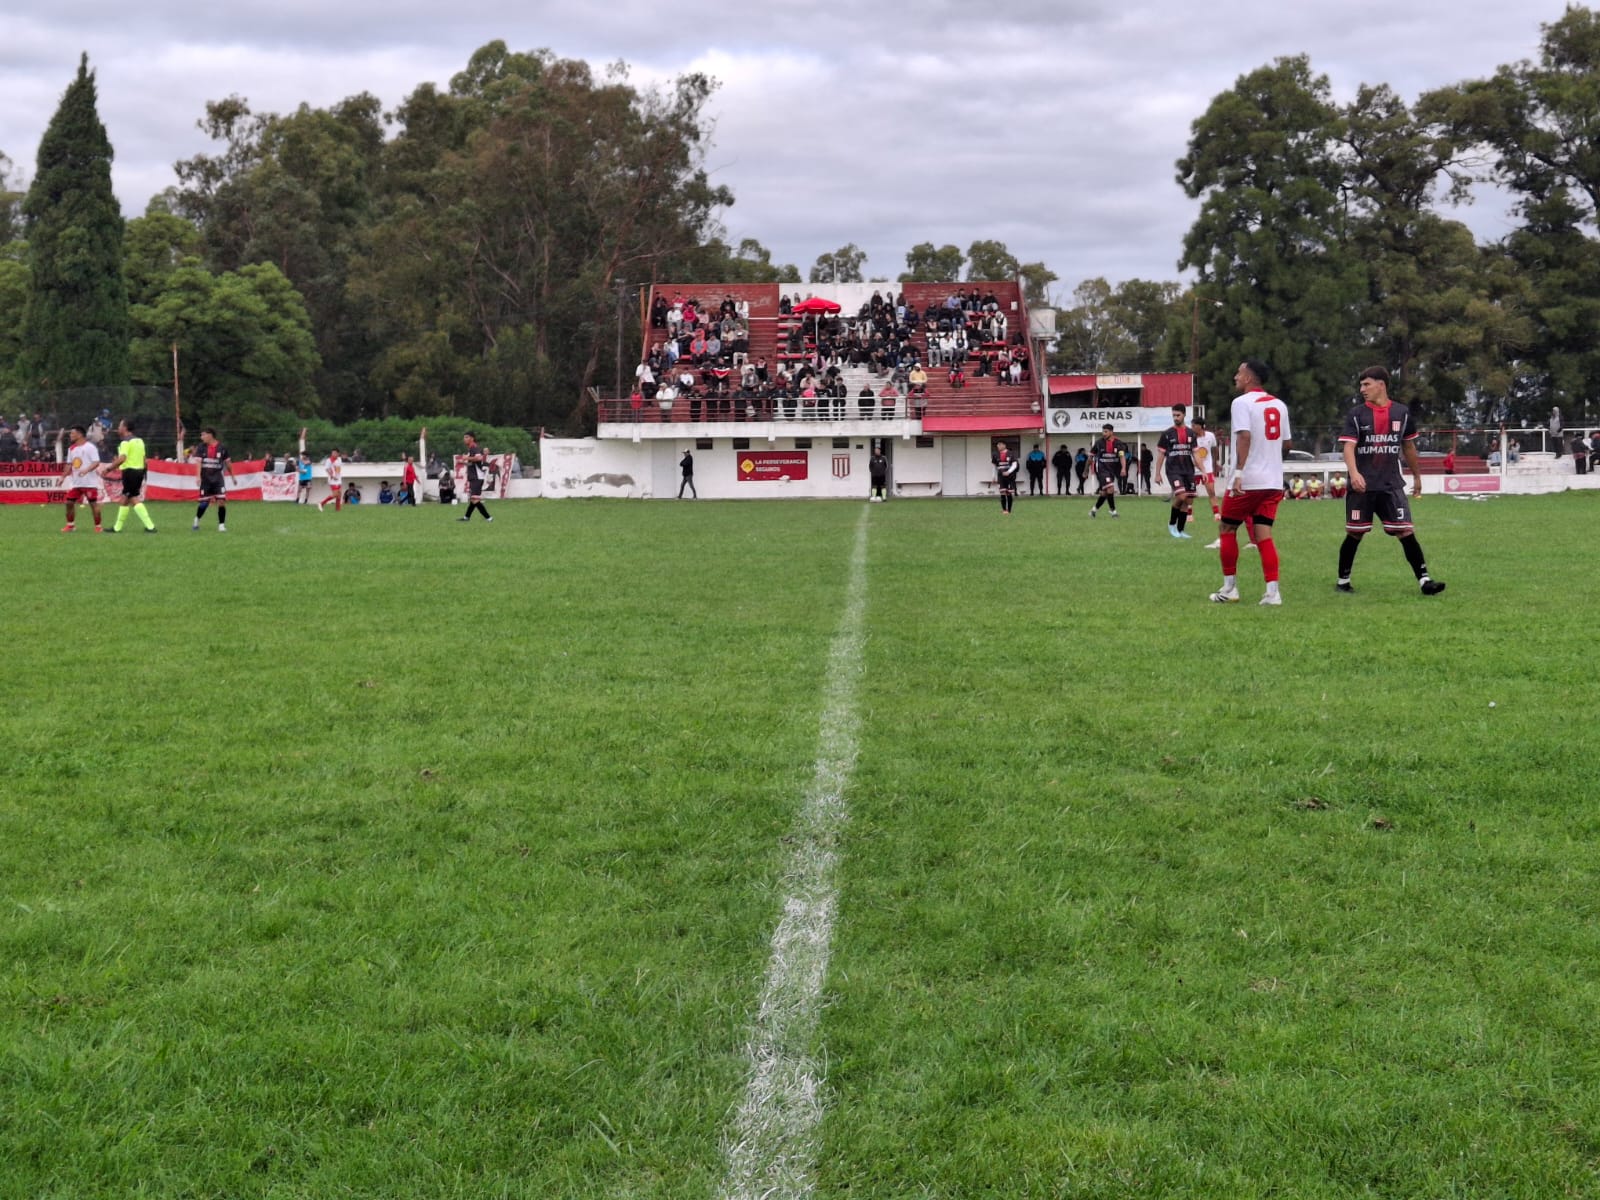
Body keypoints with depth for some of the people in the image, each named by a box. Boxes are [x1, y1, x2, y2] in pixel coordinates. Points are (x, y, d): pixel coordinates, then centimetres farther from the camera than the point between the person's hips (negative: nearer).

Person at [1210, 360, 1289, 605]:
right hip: (1273, 481, 6)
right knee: (1264, 534, 4)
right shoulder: (1279, 405, 12)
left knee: (1228, 529, 10)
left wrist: (1239, 471, -25)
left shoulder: (1242, 402, -8)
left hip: (1247, 481, -6)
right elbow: (1286, 444, 17)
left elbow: (1245, 436, -21)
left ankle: (1229, 587, 13)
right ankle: (1272, 592, -6)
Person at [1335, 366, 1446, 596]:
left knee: (1406, 531, -7)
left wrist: (1417, 476, 25)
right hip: (1362, 486, -1)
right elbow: (1348, 446, -13)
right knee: (1355, 534, 5)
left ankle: (1424, 579, -5)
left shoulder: (1402, 413, 6)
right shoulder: (1355, 414, -2)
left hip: (1391, 485, 1)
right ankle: (1343, 580, 20)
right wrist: (1354, 473, -30)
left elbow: (1408, 446, 19)